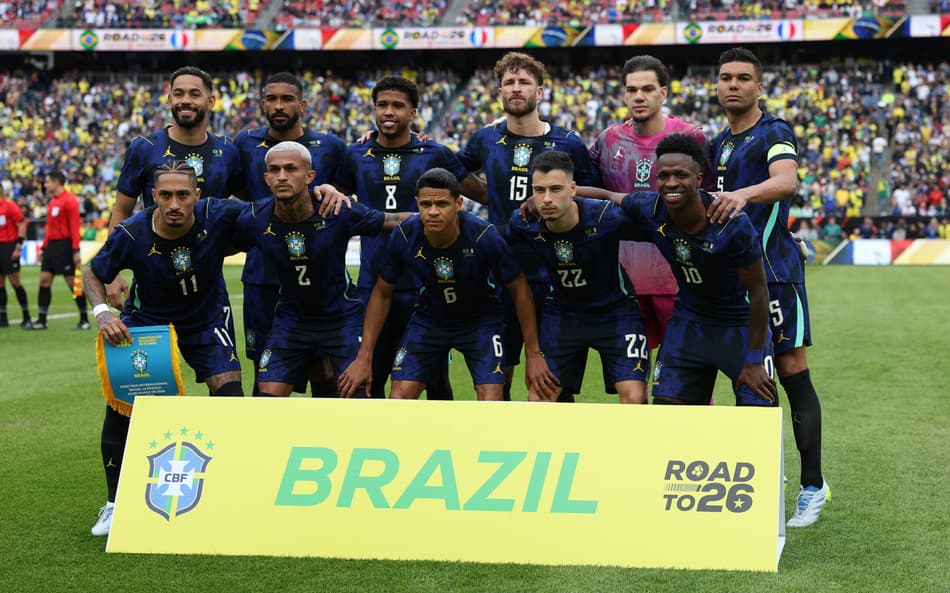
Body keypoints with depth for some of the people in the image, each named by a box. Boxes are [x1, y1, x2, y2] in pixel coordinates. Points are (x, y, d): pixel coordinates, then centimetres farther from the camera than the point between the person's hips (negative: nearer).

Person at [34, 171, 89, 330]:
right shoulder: (52, 202, 16)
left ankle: (84, 319, 5)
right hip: (52, 244, 8)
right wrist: (43, 248, 18)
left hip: (65, 245, -8)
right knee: (44, 280, 3)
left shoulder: (69, 200, -10)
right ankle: (41, 320, 6)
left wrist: (76, 251, -21)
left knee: (72, 282, -4)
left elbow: (74, 227, -16)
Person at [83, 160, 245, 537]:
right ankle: (115, 505, 8)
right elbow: (92, 274, -8)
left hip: (207, 318, 0)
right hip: (145, 319, 0)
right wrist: (102, 313, -25)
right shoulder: (131, 235, -26)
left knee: (229, 392, -16)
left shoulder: (218, 216, -27)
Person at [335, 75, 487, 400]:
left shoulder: (435, 154, 2)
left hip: (426, 284, -1)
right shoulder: (356, 156, 7)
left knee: (435, 378, 4)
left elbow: (483, 193, 6)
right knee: (370, 377, 7)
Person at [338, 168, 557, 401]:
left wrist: (533, 355, -12)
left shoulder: (485, 236, -29)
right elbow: (382, 293, -5)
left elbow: (520, 290, -14)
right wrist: (364, 358, -6)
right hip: (429, 318, 2)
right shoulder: (403, 237, -22)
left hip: (481, 319, -2)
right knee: (399, 398, -9)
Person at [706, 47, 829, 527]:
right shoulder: (718, 142, 17)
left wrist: (743, 194, -46)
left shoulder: (774, 134, -7)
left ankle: (813, 485, -1)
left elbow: (787, 181, -28)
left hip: (773, 268, -7)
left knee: (793, 374, -6)